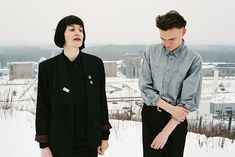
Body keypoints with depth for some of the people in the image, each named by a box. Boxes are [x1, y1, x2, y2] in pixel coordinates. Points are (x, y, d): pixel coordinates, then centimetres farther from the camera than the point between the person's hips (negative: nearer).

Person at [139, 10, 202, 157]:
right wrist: (170, 108, -16)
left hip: (176, 119, -1)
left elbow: (188, 100, -14)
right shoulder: (151, 52, -5)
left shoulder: (193, 59, -12)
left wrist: (166, 132, -16)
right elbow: (145, 87, -6)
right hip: (150, 114, 1)